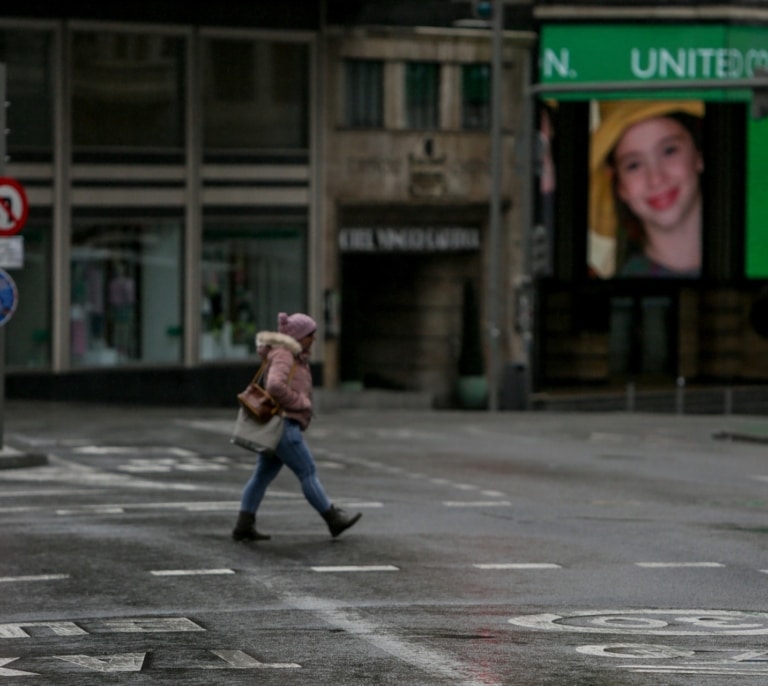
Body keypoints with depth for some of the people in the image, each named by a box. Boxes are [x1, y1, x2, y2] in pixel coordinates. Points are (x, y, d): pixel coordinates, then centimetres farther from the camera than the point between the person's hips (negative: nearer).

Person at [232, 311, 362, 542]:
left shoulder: (293, 356, 17)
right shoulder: (283, 355, -14)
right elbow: (275, 386, -29)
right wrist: (301, 402, -18)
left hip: (276, 425, 10)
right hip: (282, 425, -10)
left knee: (263, 475, 8)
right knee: (308, 473, -3)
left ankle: (243, 526, 7)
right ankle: (334, 520, 3)